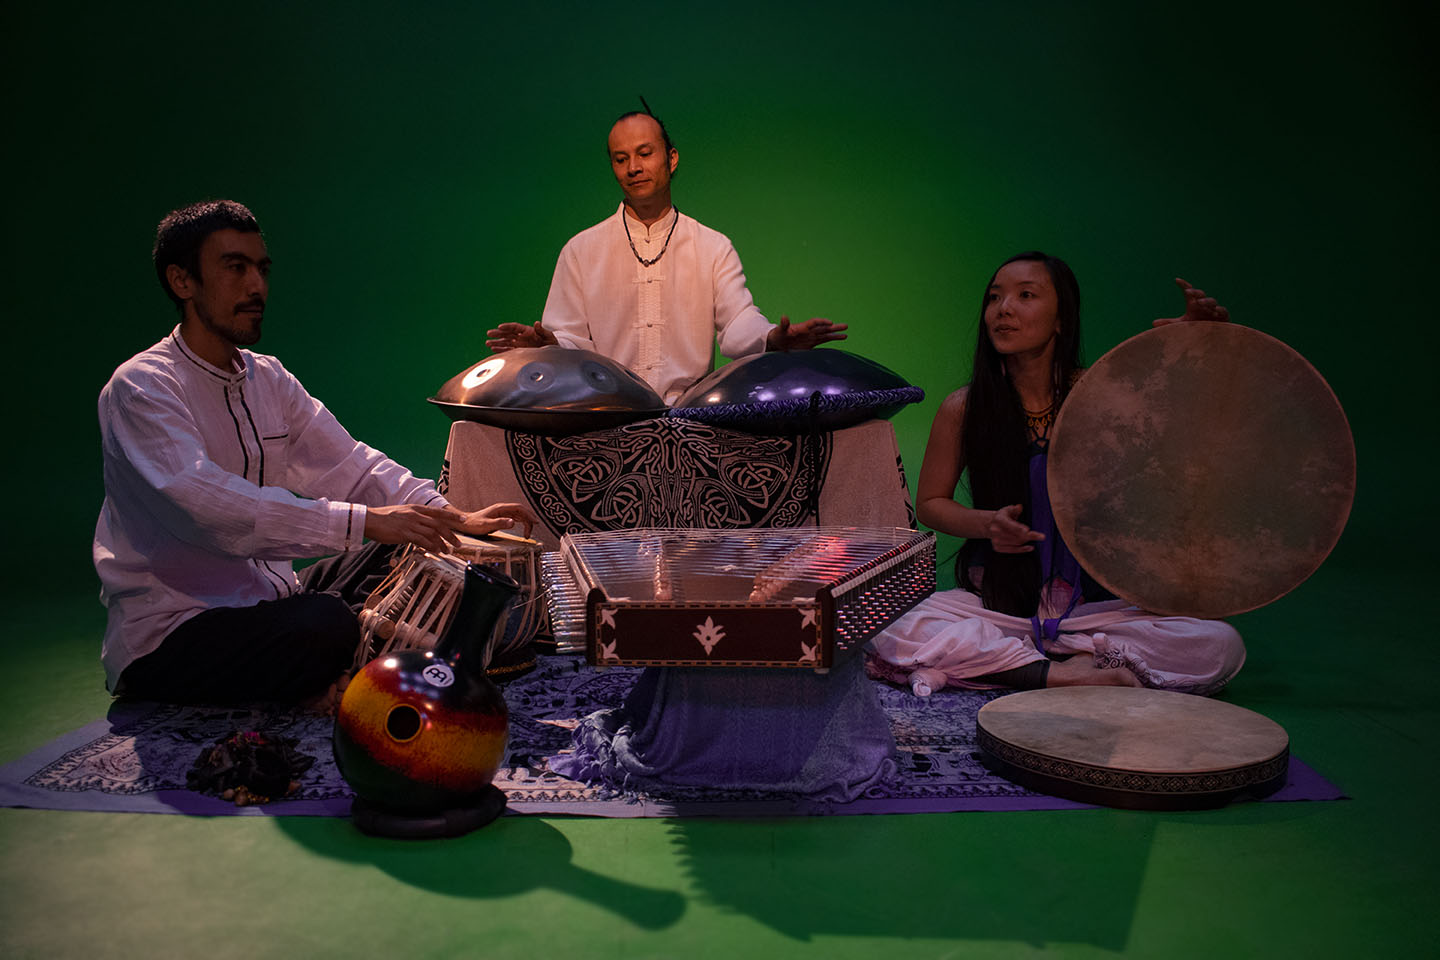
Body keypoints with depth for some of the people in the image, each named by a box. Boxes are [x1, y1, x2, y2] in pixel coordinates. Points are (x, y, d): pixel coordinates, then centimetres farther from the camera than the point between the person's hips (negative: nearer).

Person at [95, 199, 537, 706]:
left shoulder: (269, 379, 11)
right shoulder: (140, 388, -14)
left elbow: (348, 465, 4)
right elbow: (209, 504, -29)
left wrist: (453, 517, -13)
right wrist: (362, 522, -37)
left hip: (267, 600, 7)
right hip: (167, 635, -7)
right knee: (328, 627, -33)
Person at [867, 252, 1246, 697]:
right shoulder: (963, 409, -4)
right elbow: (930, 502, 7)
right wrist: (987, 523, -13)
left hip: (1094, 603, 1)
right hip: (996, 600, -1)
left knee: (1221, 647, -22)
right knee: (901, 643, -29)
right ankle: (1058, 671, -16)